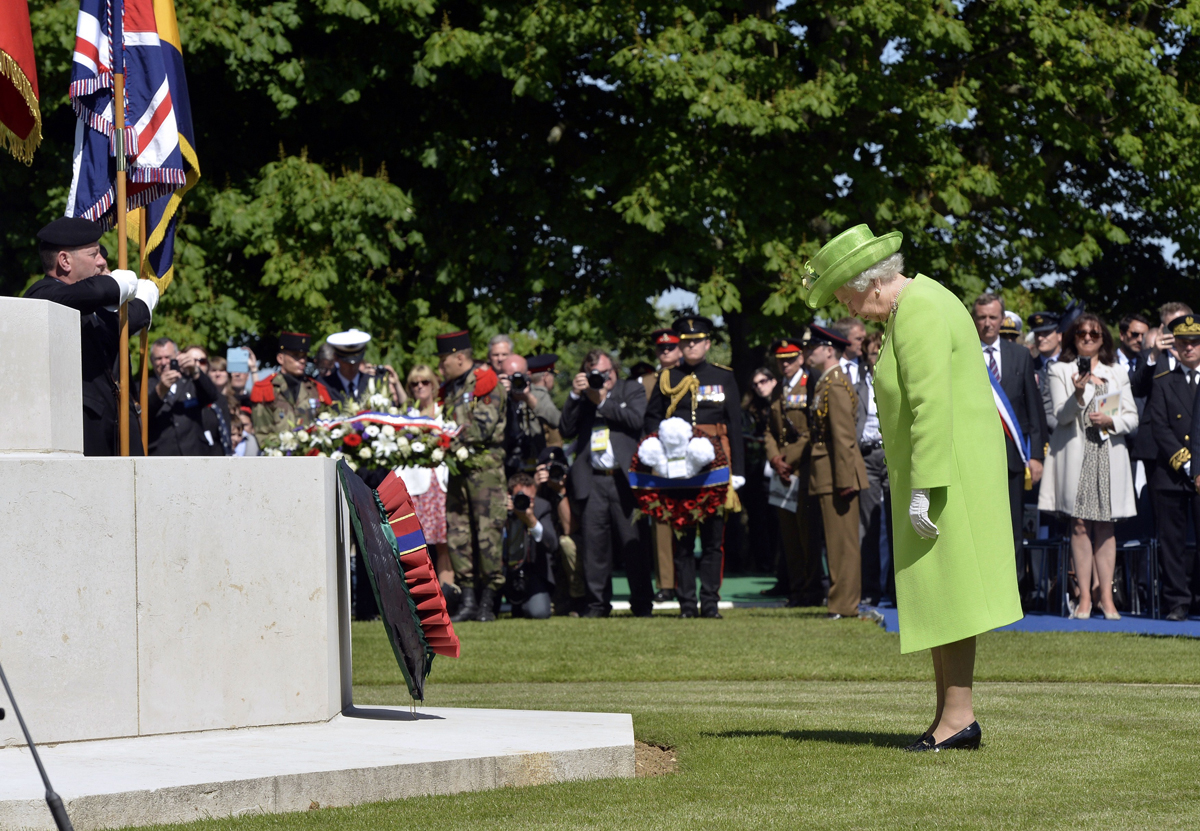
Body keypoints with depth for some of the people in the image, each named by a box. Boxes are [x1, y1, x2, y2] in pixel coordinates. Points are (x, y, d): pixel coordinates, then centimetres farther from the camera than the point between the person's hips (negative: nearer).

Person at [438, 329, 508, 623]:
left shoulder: (485, 381, -5)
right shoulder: (451, 389, 19)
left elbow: (483, 427, -14)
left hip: (485, 467, -8)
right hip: (458, 468, 8)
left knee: (488, 533, -6)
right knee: (457, 533, 4)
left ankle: (488, 601, -3)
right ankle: (468, 601, 7)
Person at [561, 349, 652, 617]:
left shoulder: (632, 390, 12)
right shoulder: (582, 396, 17)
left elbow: (636, 419, -6)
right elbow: (567, 430, 7)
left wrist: (602, 402, -2)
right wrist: (575, 396, -2)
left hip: (624, 479, -2)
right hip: (592, 481, 2)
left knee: (633, 544, -2)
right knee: (594, 544, 0)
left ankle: (642, 603, 3)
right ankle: (597, 603, 7)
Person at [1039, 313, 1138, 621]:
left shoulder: (1116, 373, 15)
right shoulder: (1060, 371, 8)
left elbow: (1132, 418, 12)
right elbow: (1061, 416, -2)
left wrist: (1111, 420, -8)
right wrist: (1078, 394, -20)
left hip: (1108, 456, 2)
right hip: (1075, 455, -2)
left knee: (1105, 526, 0)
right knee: (1080, 525, -6)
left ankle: (1106, 596, 2)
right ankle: (1085, 596, -6)